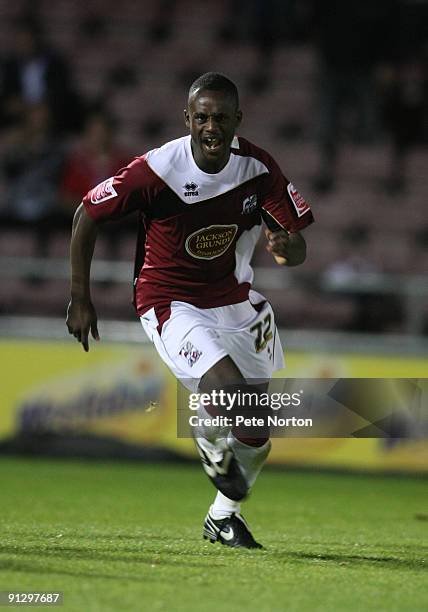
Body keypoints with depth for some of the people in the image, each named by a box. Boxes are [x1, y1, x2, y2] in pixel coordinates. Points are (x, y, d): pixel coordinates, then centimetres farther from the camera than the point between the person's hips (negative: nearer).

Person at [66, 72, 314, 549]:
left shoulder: (258, 168, -12)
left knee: (257, 430, 7)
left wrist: (287, 249, -33)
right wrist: (80, 300, -4)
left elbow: (298, 247, -7)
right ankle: (209, 442, 5)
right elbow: (86, 215, -9)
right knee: (229, 389, -30)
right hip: (170, 303, -5)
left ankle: (224, 515, 33)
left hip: (232, 300, 5)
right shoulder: (157, 171, -22)